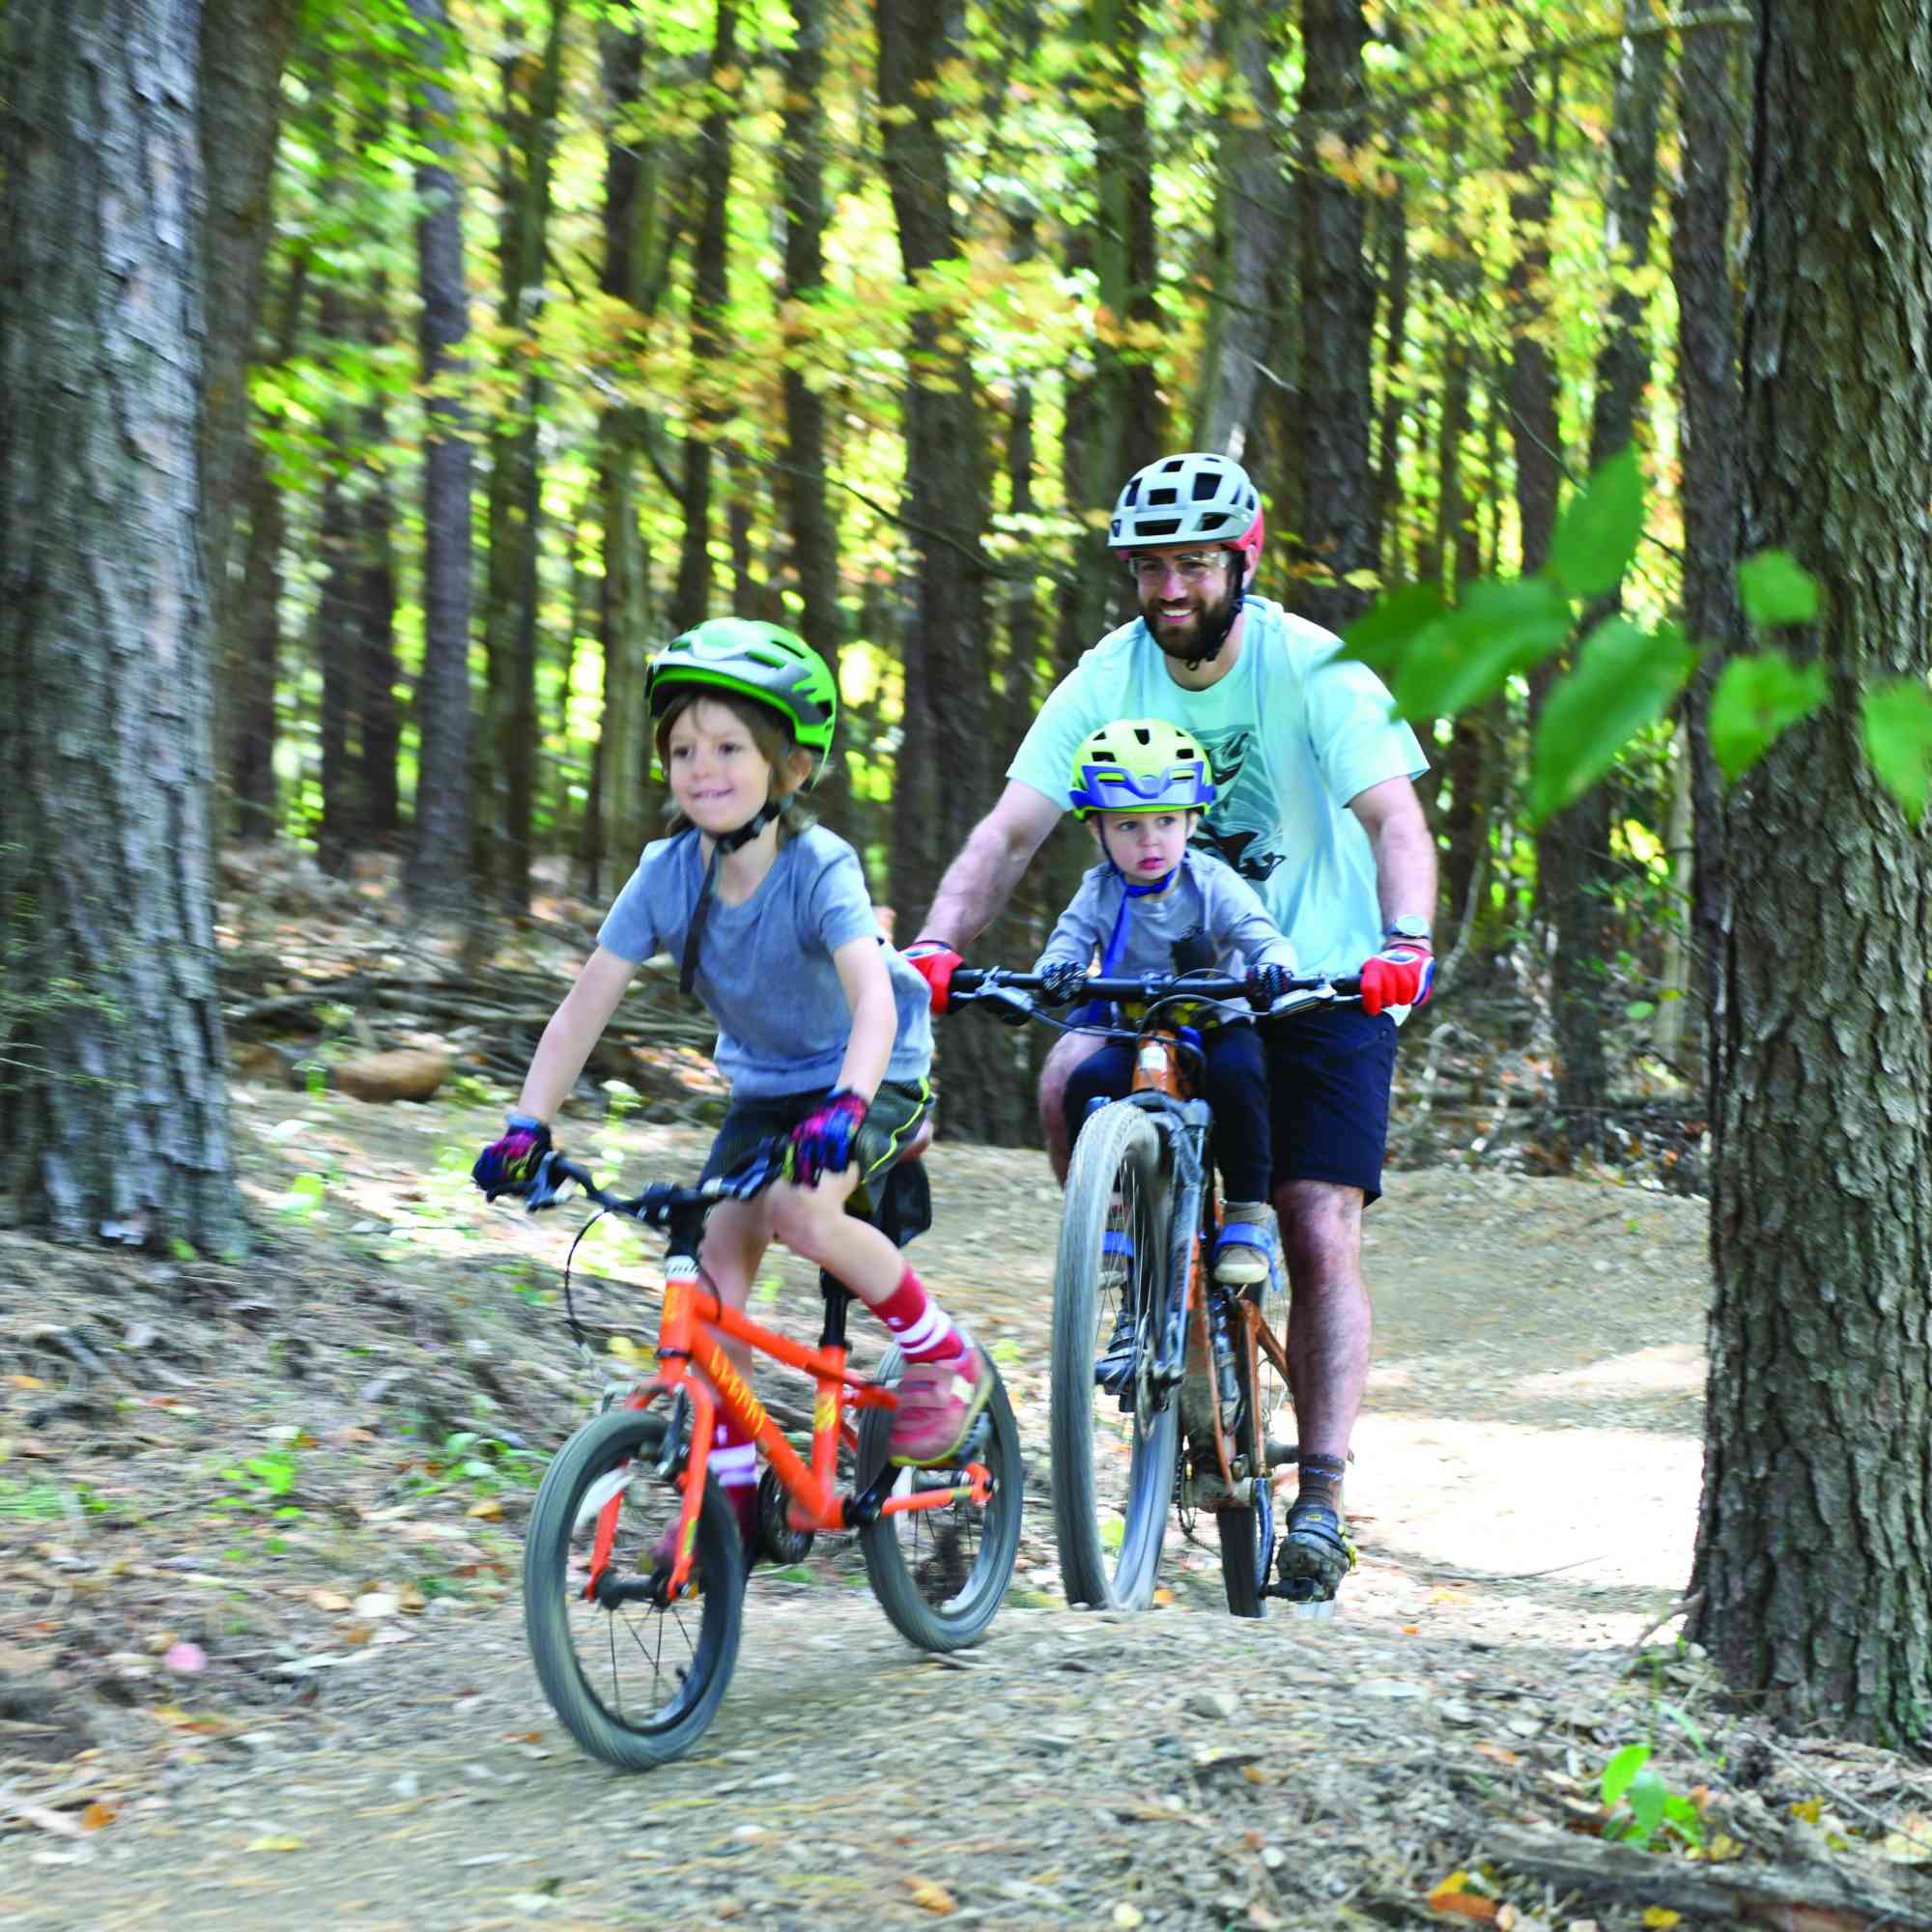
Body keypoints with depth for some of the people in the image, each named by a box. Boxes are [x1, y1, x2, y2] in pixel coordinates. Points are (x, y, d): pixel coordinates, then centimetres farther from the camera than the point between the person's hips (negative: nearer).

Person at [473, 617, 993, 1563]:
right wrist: (527, 1128, -23)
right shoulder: (668, 873, -15)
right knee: (713, 1264, -10)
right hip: (764, 1082, 5)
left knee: (802, 1210, -30)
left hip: (872, 1076, -5)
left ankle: (943, 1358, -7)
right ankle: (733, 1492, 2)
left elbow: (873, 997, -41)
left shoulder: (818, 867, -27)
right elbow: (584, 1006, -13)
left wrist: (845, 1106, -58)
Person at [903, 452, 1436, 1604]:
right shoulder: (1109, 679, -9)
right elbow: (1013, 826, -16)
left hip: (1322, 984, -3)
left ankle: (1323, 1498, -5)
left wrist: (1403, 943, -46)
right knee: (1071, 1086, -26)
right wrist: (937, 944, -32)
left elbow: (1394, 819, -27)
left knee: (1321, 1240, -10)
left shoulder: (1315, 670, -17)